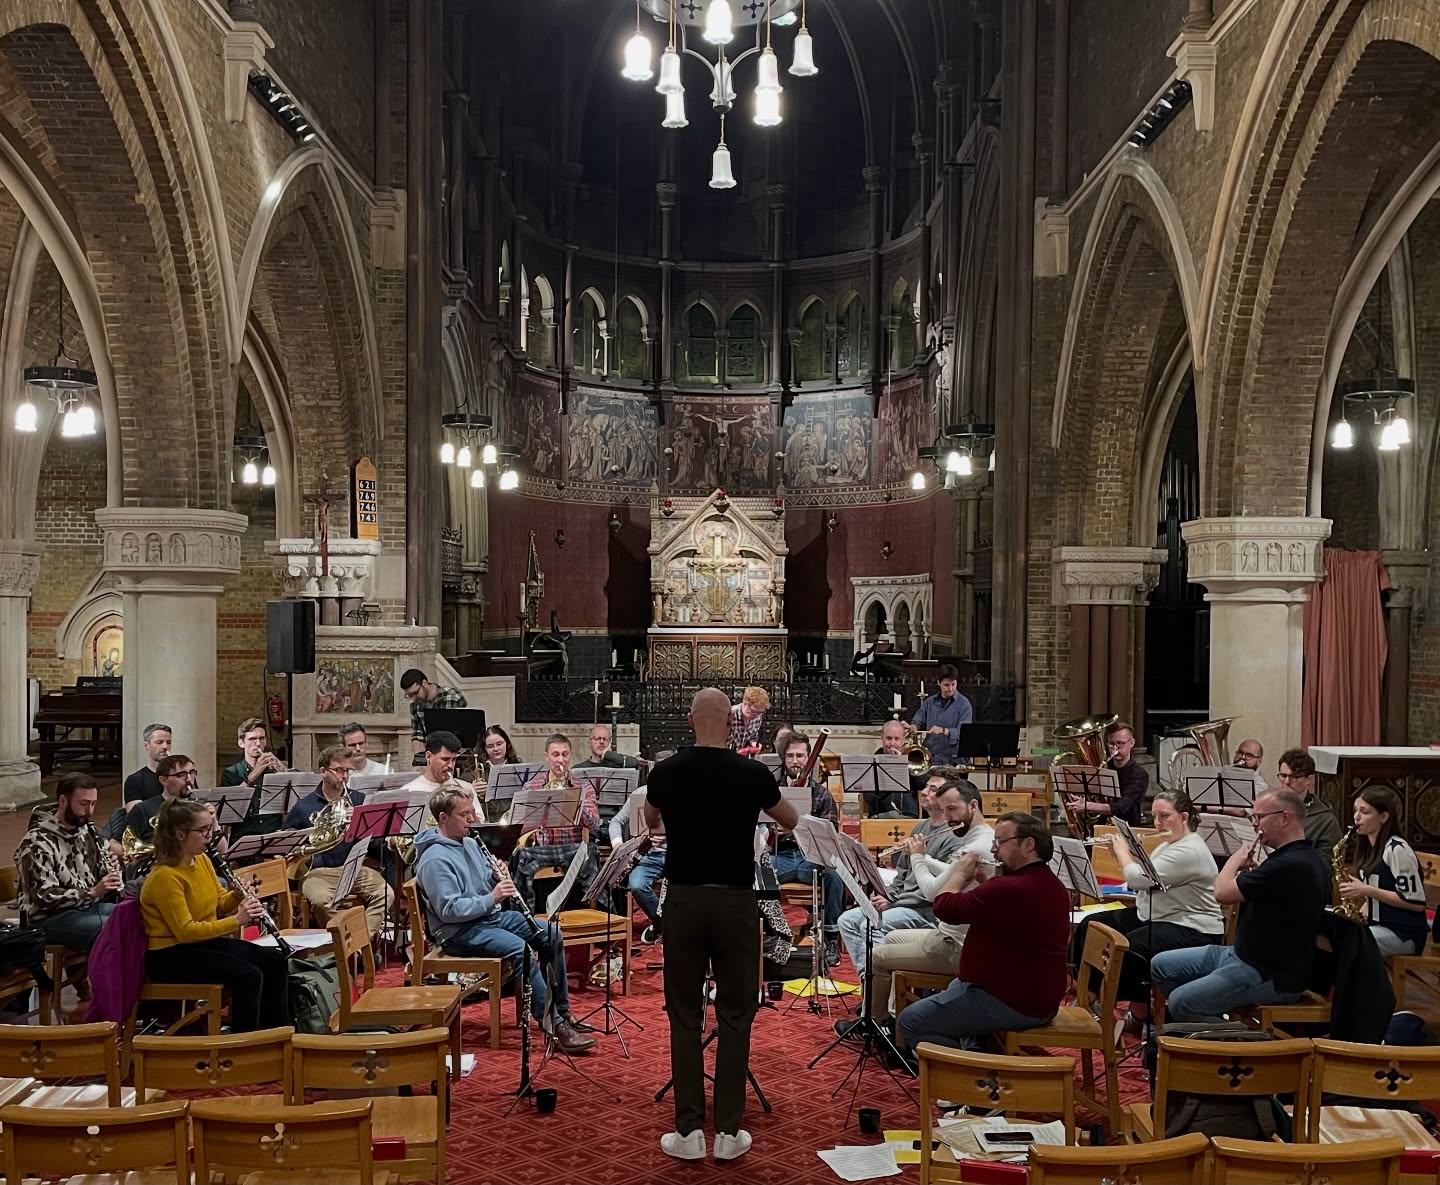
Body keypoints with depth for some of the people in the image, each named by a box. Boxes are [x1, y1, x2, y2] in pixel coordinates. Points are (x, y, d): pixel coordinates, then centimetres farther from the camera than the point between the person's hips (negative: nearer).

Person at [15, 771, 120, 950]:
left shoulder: (88, 832, 9)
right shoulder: (37, 843, -13)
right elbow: (44, 897, -18)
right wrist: (92, 893, -25)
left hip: (91, 906, 7)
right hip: (50, 918, -7)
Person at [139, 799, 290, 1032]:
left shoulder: (202, 860, 4)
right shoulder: (164, 877, -21)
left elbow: (218, 904, 16)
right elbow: (185, 931, -25)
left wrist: (237, 896, -6)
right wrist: (236, 921, -28)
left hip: (204, 941, 9)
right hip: (171, 955, -9)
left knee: (275, 961, -5)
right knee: (248, 975, -26)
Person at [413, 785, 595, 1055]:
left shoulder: (469, 843, 11)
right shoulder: (435, 859, -17)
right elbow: (448, 910, -23)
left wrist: (499, 877, -1)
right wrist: (491, 898, -25)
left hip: (492, 916, 9)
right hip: (459, 931, -9)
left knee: (552, 934, -3)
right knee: (520, 948, -31)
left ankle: (562, 1011, 6)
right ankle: (553, 1026, -29)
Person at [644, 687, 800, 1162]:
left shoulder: (666, 772, -4)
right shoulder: (752, 774, -8)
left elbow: (651, 822, 18)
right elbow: (792, 821, 12)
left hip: (684, 899, 1)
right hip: (735, 900, -1)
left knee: (685, 1016, 8)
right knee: (735, 1016, 8)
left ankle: (689, 1130, 10)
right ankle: (728, 1131, 10)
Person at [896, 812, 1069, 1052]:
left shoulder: (1007, 889, -27)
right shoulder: (1054, 886, 6)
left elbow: (945, 907, -21)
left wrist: (959, 873, -4)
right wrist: (987, 881, 8)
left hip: (1009, 1004, -10)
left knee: (910, 1021, -4)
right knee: (955, 987, 34)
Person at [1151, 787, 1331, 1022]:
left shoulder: (1291, 865, -25)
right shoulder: (1305, 859, 9)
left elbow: (1223, 892, -20)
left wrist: (1236, 860, -2)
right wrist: (1249, 870, 4)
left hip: (1272, 977, -10)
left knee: (1180, 1002, -23)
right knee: (1159, 966, 8)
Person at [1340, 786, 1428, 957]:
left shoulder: (1397, 850, -16)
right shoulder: (1368, 847, 10)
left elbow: (1417, 903, -17)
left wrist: (1367, 890, -20)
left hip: (1404, 934, -8)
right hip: (1376, 926, 8)